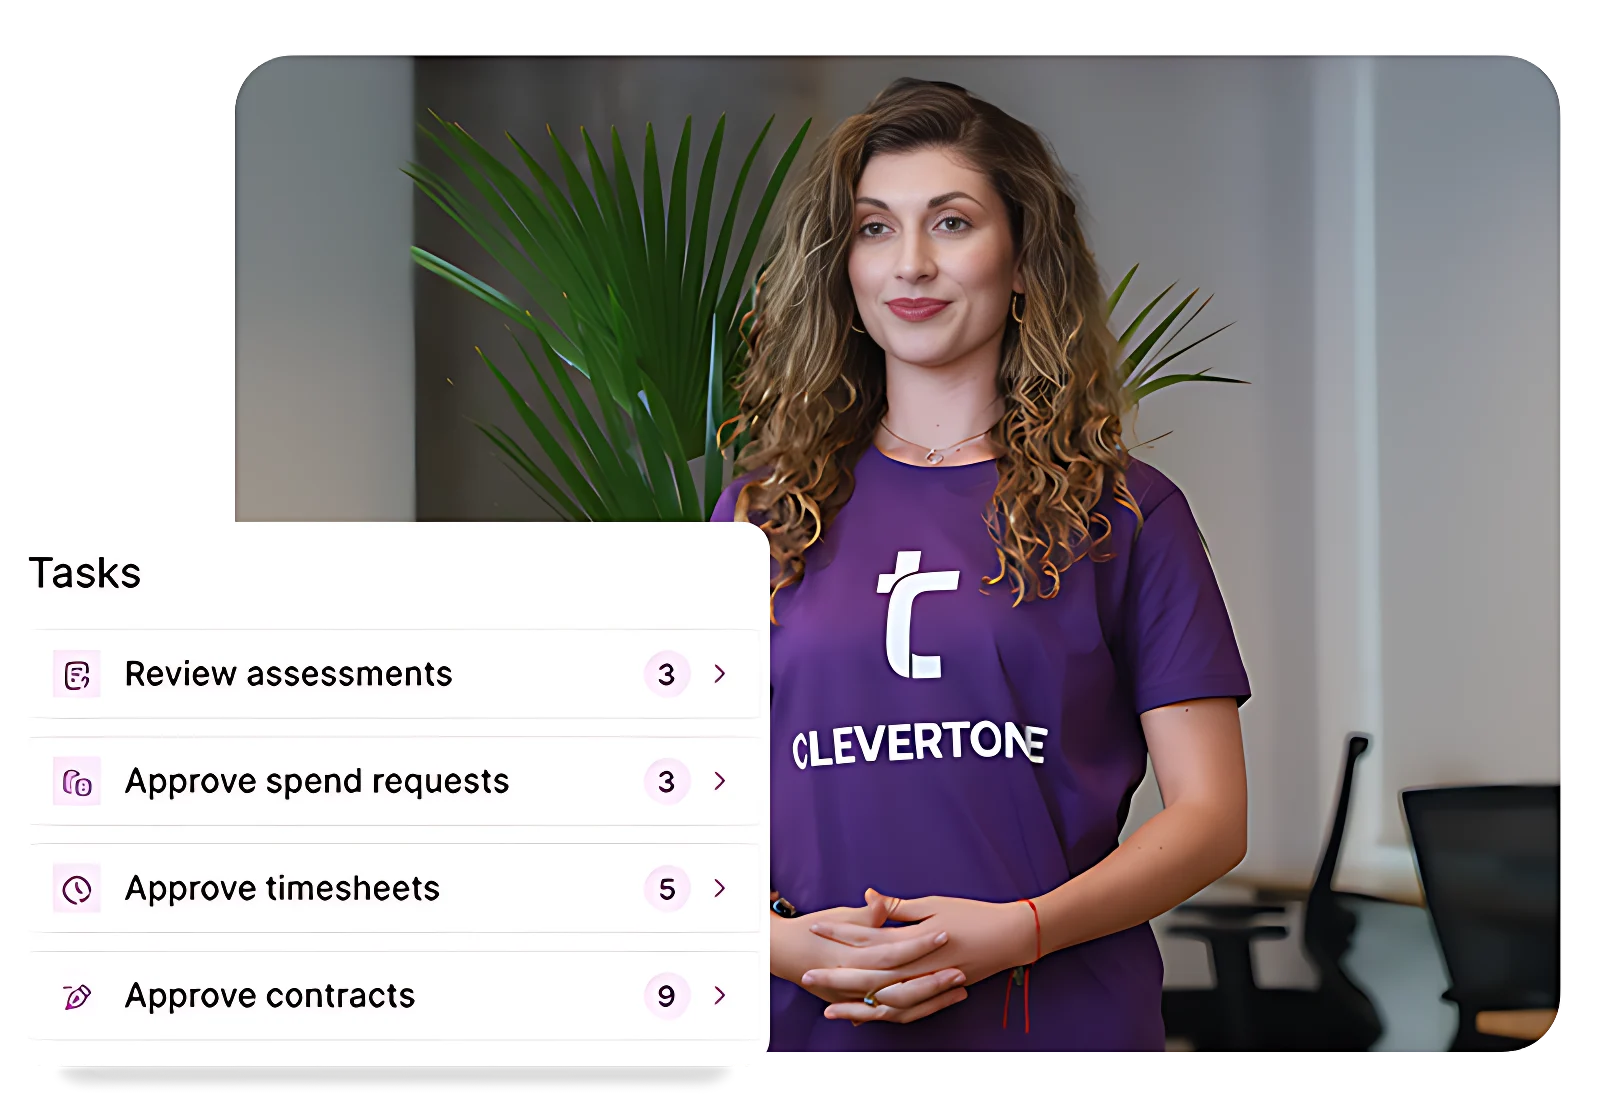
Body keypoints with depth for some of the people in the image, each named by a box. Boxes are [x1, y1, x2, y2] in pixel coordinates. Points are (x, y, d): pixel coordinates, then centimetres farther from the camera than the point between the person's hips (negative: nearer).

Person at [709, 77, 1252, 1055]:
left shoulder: (1122, 512, 2)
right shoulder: (761, 515, 7)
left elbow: (1211, 817, -2)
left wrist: (1015, 932, -16)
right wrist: (781, 941, -13)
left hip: (1065, 1025, -1)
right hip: (818, 1029, 1)